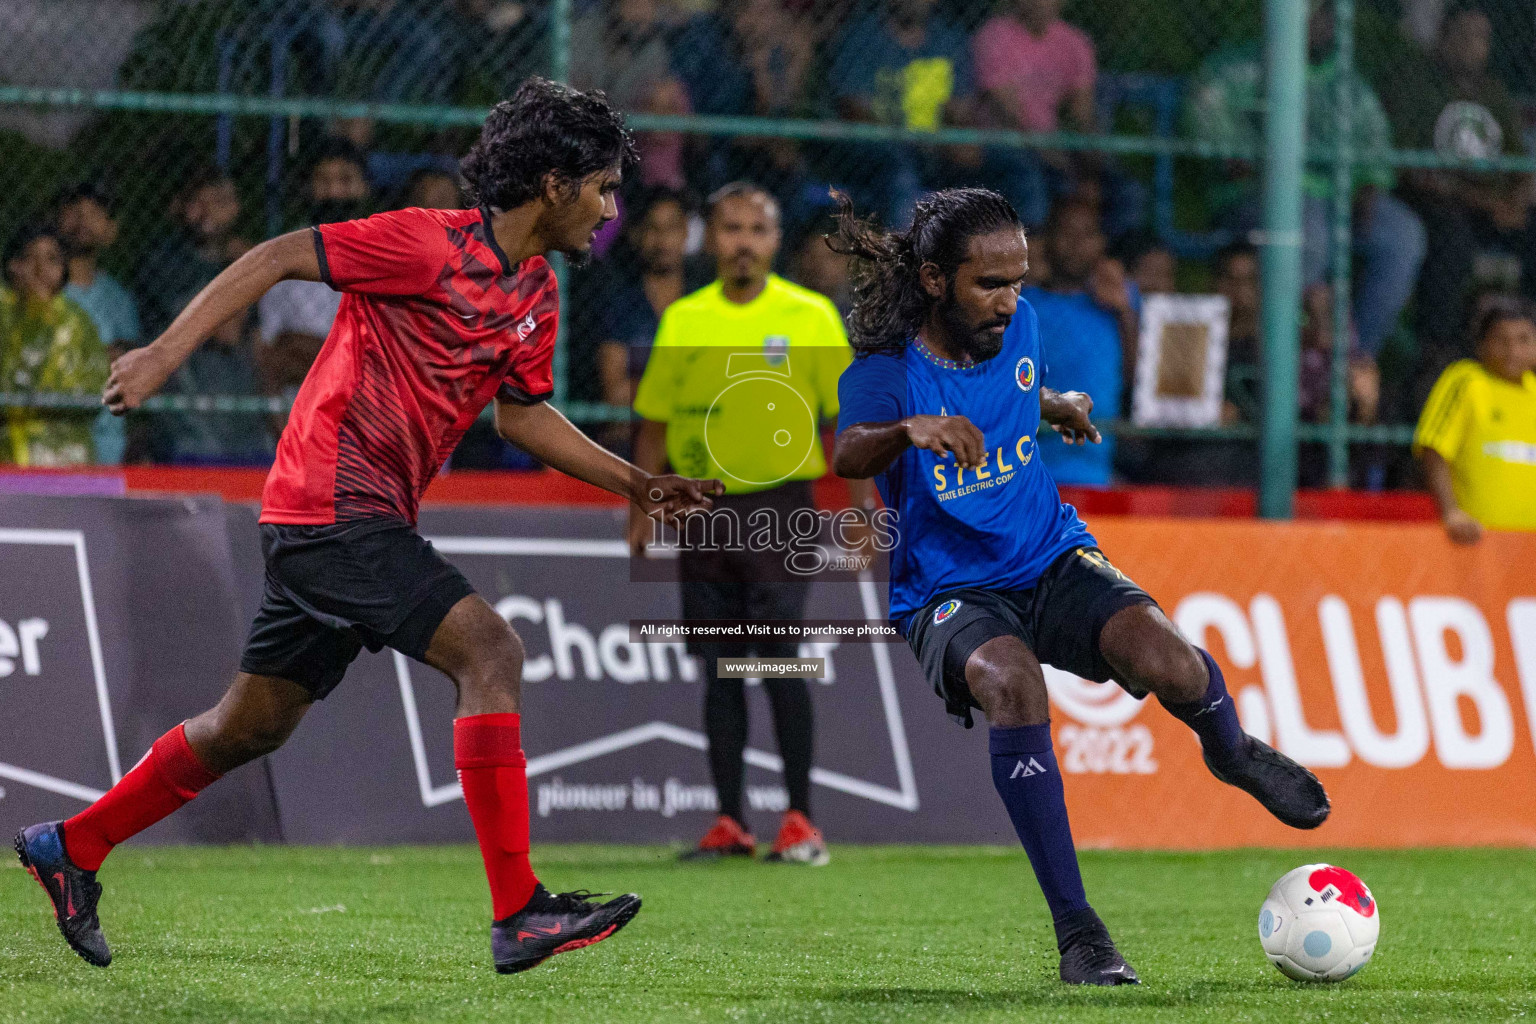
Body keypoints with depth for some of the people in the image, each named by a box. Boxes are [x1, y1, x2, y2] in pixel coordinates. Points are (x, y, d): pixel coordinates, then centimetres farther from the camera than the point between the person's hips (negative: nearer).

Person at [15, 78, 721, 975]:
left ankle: (71, 848, 32)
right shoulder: (431, 244, -15)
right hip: (333, 504, -10)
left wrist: (638, 483, 17)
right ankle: (519, 915, -22)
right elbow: (279, 258, -12)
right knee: (490, 649, -20)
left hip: (368, 520, 10)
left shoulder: (538, 295, 11)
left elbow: (523, 412, 24)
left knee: (254, 725, 16)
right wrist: (167, 353, -16)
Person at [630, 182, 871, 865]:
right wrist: (642, 513, 9)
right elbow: (655, 422, 14)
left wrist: (862, 513, -7)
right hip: (702, 508, 4)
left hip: (779, 505, -4)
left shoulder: (810, 316, -1)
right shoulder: (682, 320, 9)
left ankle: (800, 822, -5)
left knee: (778, 660, -11)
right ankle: (729, 822, 9)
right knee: (719, 669, 4)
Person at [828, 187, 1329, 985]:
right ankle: (1075, 928, -28)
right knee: (1012, 685, -37)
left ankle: (1231, 753, 11)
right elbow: (848, 455, -39)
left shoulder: (1017, 328, 1)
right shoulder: (887, 371, -16)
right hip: (949, 593, -4)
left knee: (1163, 658, -27)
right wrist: (912, 429, -54)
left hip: (1052, 561, 4)